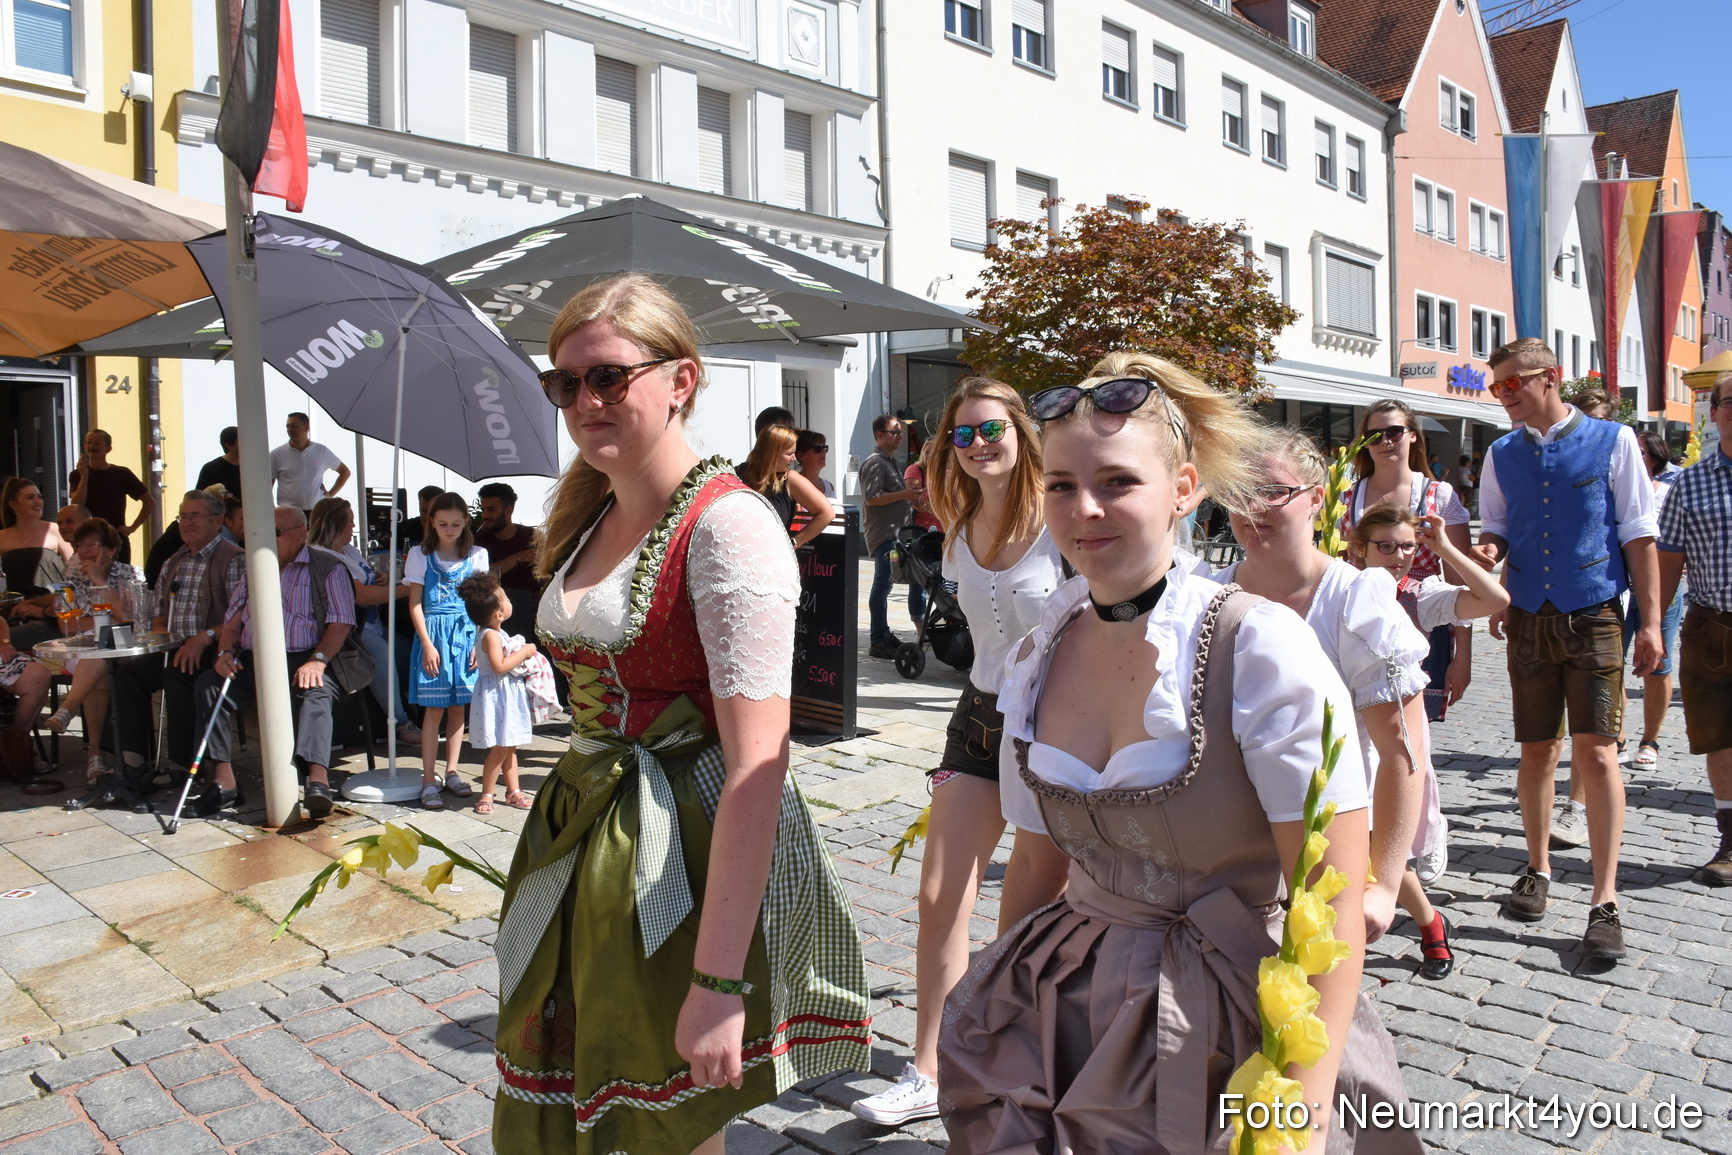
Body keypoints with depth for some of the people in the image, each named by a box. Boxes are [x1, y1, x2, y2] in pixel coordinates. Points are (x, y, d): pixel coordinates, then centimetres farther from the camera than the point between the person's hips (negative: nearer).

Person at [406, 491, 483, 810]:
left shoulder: (476, 555, 6)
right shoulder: (421, 555, 1)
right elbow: (415, 604, 0)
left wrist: (480, 642, -3)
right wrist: (427, 645, -8)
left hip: (466, 634, 2)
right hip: (434, 633, -2)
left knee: (458, 707, 7)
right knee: (434, 709, -3)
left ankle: (451, 772, 19)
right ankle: (429, 781, 1)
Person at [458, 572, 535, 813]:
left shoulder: (494, 634, 10)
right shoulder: (491, 635, -20)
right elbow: (499, 666, -27)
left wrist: (522, 652, 7)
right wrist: (523, 652, -19)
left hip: (506, 695, 10)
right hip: (496, 695, -10)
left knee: (510, 746, 14)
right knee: (499, 748, -5)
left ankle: (513, 791, 21)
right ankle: (486, 794, 5)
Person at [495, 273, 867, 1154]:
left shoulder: (727, 527, -18)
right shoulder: (589, 521, 8)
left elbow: (757, 768, -24)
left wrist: (718, 981, -26)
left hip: (688, 860, -7)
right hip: (587, 848, 8)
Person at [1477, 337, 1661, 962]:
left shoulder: (1613, 441, -1)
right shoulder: (1501, 455, 9)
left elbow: (1638, 534, -1)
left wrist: (1650, 621, -4)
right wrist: (1488, 551, -8)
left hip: (1595, 618, -3)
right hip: (1530, 621, 3)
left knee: (1596, 751, -7)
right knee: (1537, 750, 9)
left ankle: (1605, 903, 1)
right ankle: (1538, 869, 27)